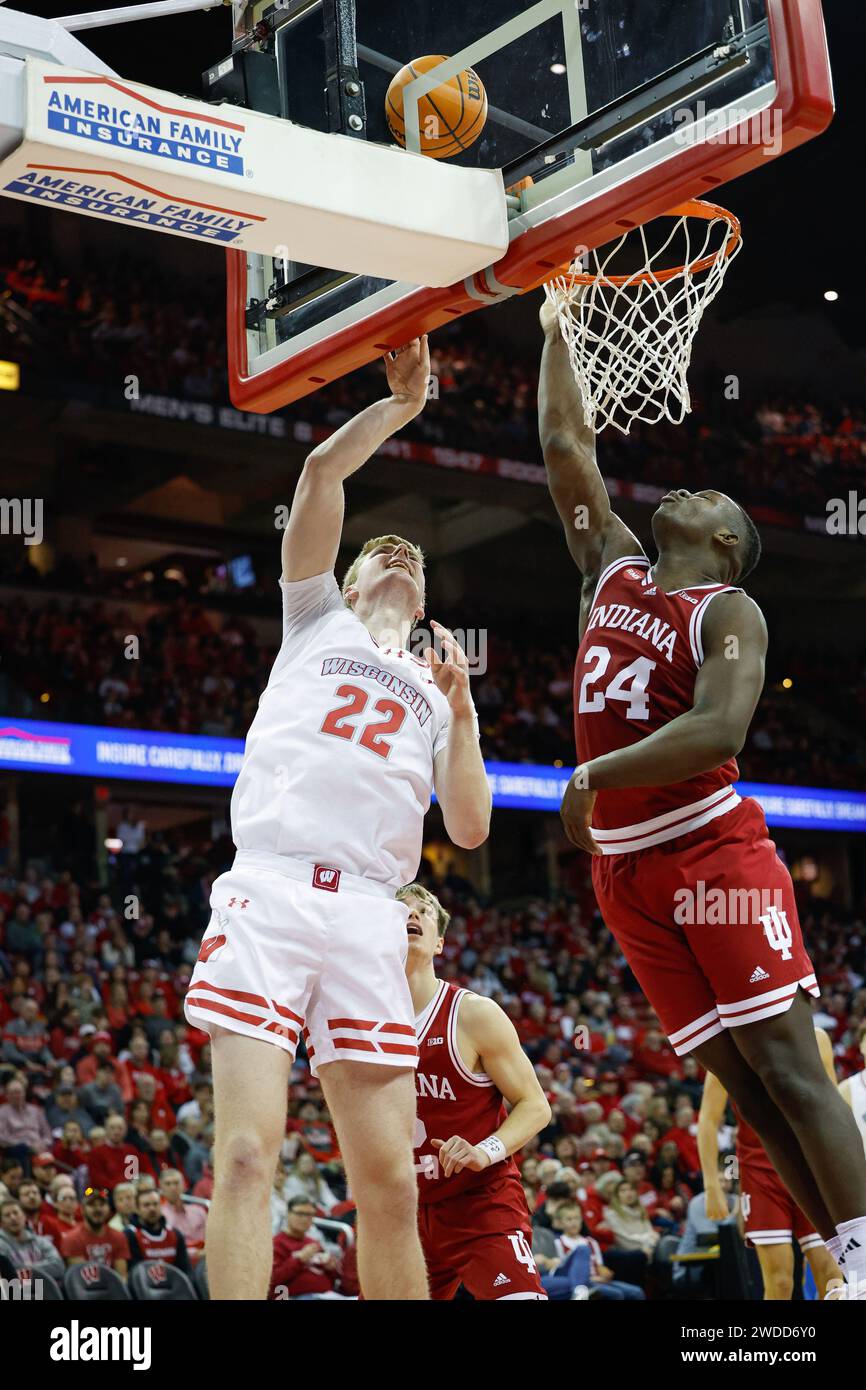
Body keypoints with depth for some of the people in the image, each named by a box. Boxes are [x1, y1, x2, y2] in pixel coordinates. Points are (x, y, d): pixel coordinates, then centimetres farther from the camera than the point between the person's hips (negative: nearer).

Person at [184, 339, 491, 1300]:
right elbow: (322, 470, 11)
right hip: (271, 888, -3)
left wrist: (461, 709, 8)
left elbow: (469, 829, 14)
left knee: (390, 1180, -2)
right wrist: (403, 402, 16)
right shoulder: (317, 620, 24)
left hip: (368, 914, 3)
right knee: (249, 1149, -15)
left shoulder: (434, 696, 29)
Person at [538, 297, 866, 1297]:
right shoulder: (613, 567, 15)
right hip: (625, 868, 6)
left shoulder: (728, 611, -4)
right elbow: (565, 444, 20)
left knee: (784, 1064, -10)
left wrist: (592, 776, -25)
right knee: (740, 1082, 4)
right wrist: (555, 329, 22)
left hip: (712, 848, -6)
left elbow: (719, 730, -21)